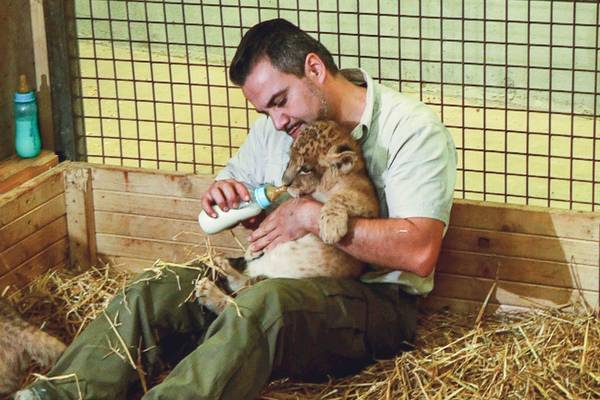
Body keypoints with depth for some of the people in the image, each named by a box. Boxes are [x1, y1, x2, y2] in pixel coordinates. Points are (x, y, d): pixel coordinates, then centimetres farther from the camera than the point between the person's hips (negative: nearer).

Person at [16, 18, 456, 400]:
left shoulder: (412, 127, -10)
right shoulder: (273, 129, 11)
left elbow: (419, 253, -20)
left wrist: (311, 215, -21)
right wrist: (224, 195, -3)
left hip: (375, 298, -7)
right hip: (276, 277, 7)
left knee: (261, 307, -38)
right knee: (150, 296, -12)